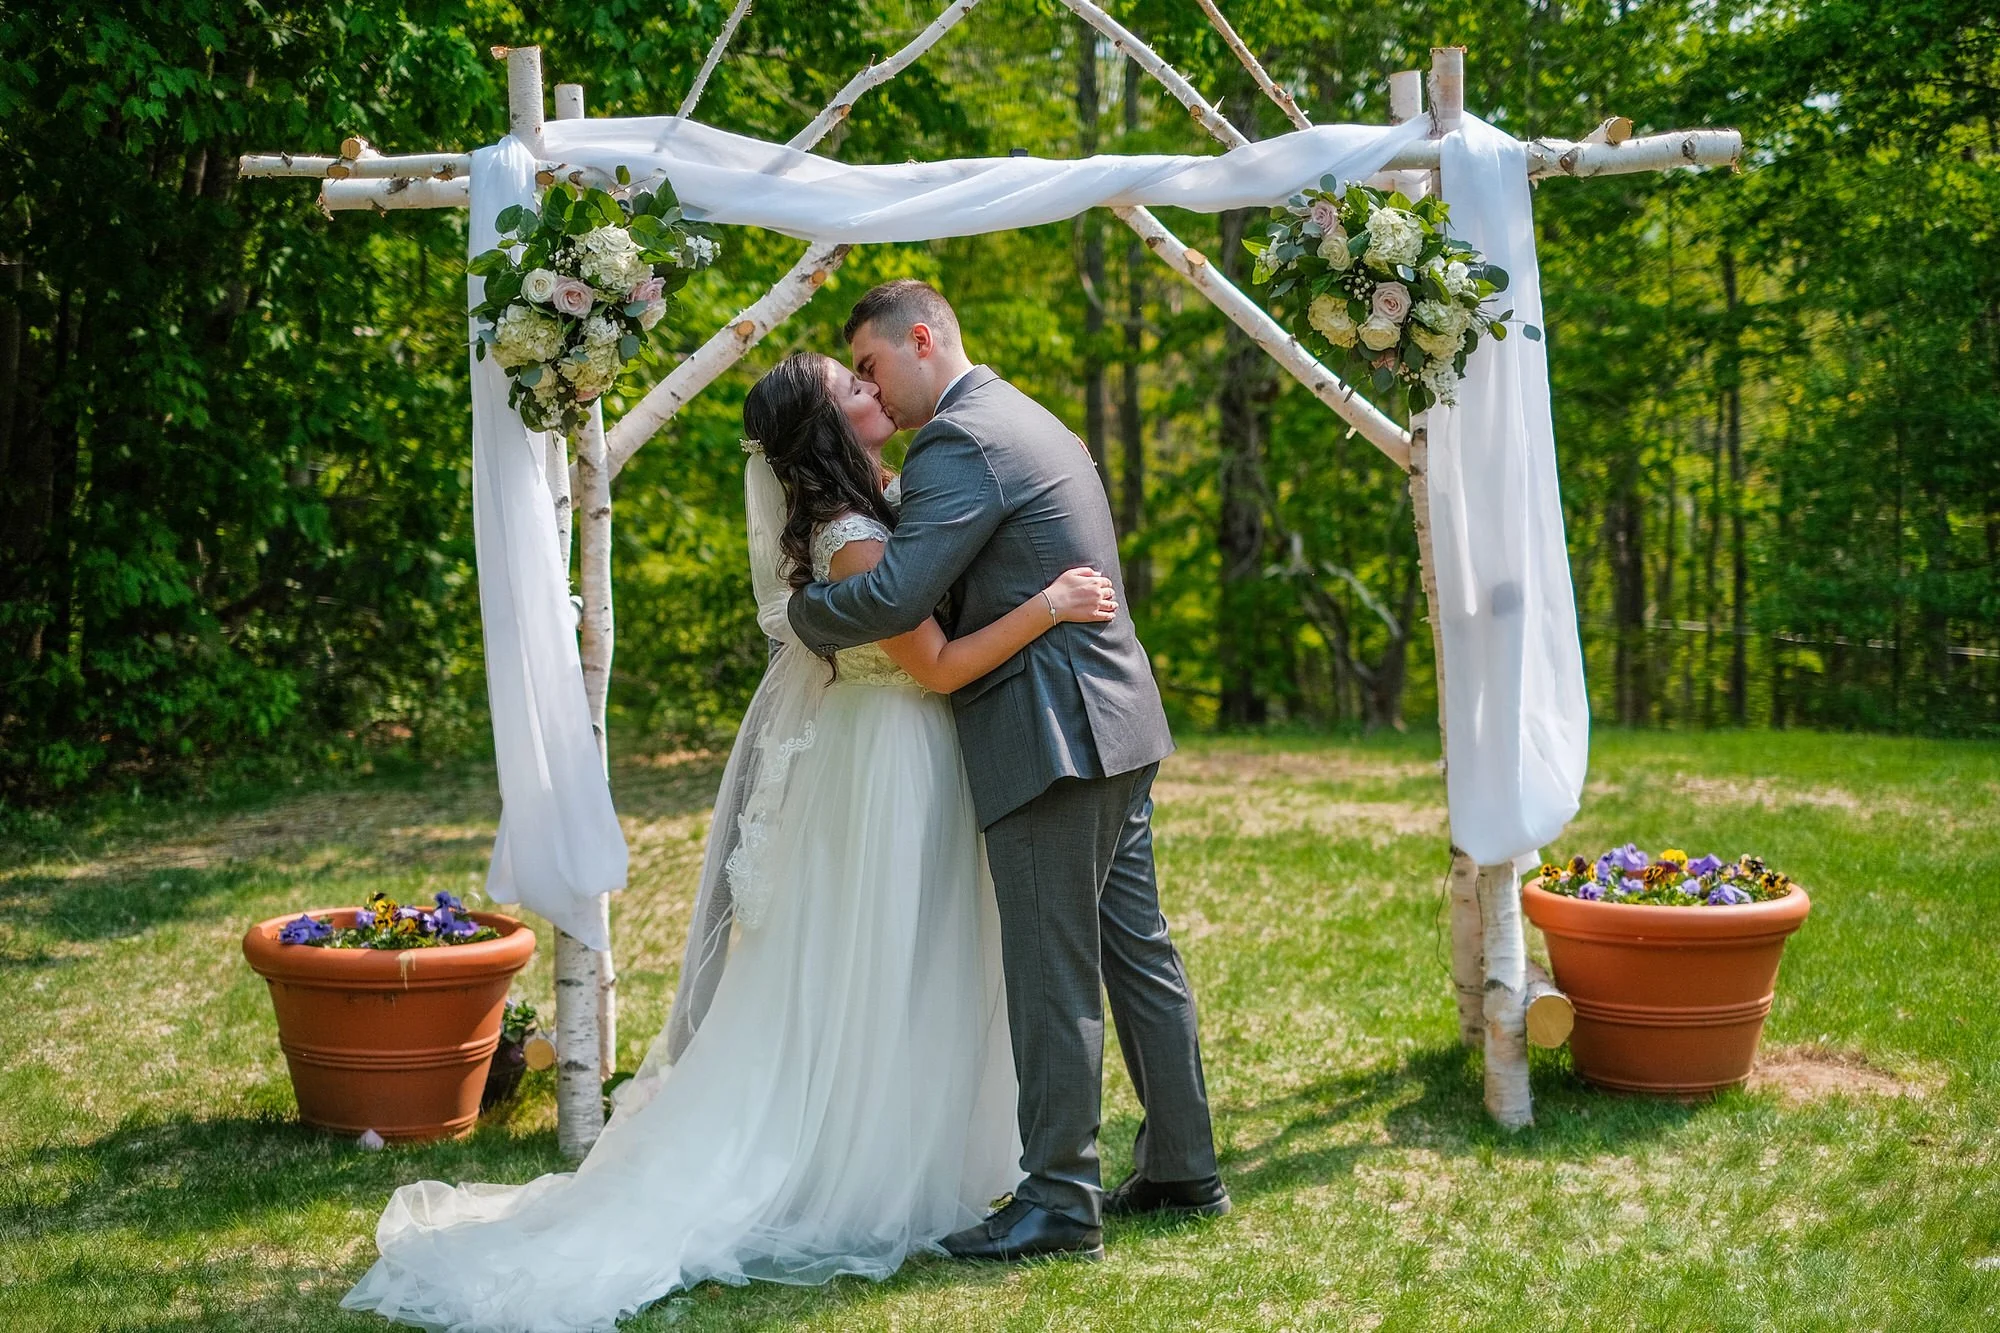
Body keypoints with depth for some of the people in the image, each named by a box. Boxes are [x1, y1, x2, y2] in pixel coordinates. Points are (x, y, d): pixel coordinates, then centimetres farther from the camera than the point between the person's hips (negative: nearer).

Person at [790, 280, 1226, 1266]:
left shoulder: (960, 441, -14)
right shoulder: (1027, 419, 19)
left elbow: (892, 599, -22)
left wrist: (802, 611, -5)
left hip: (1052, 737, -10)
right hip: (1115, 723, 10)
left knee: (1052, 975, -4)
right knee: (1137, 952, 14)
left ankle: (1059, 1201, 2)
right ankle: (1181, 1172, 23)